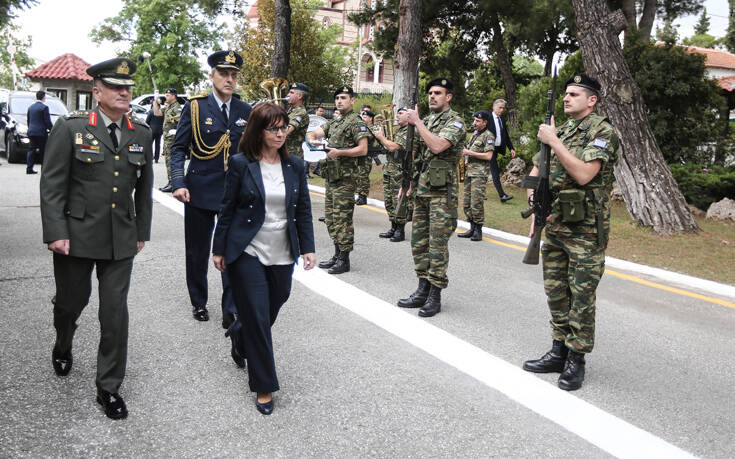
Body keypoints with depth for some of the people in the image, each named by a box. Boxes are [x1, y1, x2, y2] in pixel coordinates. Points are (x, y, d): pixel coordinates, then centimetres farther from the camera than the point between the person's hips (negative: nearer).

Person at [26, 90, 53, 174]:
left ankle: (29, 168, 2)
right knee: (43, 151, 1)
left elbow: (28, 120, 18)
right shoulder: (44, 107, -10)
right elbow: (47, 121, -12)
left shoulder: (30, 107, 12)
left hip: (31, 132, 6)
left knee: (31, 150, 7)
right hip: (41, 132, -6)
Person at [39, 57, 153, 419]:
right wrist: (55, 233, -13)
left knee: (115, 311, 2)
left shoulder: (142, 134, 5)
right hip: (76, 234, -2)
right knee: (71, 300, 14)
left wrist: (142, 231, 13)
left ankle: (108, 387, 15)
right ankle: (62, 346, 49)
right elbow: (51, 184, -7)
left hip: (121, 239, 2)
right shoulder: (71, 127, -6)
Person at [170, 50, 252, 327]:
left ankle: (230, 309, 8)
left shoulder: (245, 111, 6)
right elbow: (178, 148, 0)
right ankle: (199, 302, 29)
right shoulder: (195, 107, -1)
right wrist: (178, 183, -13)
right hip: (200, 190, -1)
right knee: (197, 252, 11)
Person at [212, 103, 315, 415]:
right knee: (257, 319, -3)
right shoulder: (241, 164, -6)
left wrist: (308, 247, 3)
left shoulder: (295, 166, 4)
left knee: (272, 311, 15)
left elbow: (304, 210, 8)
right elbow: (227, 210, -1)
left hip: (282, 255, 4)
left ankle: (239, 336, 49)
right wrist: (219, 249, 0)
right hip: (247, 253, -4)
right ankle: (264, 387, 11)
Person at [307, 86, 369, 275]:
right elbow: (314, 133, 17)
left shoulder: (356, 122, -7)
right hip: (330, 176, 9)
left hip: (345, 178, -9)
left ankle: (344, 260, -1)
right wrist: (313, 139, -6)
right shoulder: (333, 121, 19)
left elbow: (363, 149, -15)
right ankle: (337, 255, 22)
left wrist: (339, 152, -20)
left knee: (342, 219, -7)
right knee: (330, 217, 13)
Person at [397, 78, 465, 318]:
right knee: (419, 242, 10)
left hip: (441, 192, -8)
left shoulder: (455, 122, -7)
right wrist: (409, 182, 14)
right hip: (421, 190, 8)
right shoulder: (426, 121, 16)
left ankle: (435, 296, 3)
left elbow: (437, 146, -25)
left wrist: (417, 122, -16)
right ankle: (422, 290, 20)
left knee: (437, 244, -4)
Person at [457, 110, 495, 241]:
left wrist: (469, 152, -15)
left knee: (476, 203, -11)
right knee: (466, 203, 9)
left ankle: (478, 230, -2)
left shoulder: (488, 136, -7)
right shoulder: (474, 134, 20)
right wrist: (463, 154, 9)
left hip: (479, 173, -9)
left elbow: (488, 156, -16)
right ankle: (472, 228, 18)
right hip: (468, 172, 9)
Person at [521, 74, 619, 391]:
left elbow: (584, 174, -23)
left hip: (585, 231, -7)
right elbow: (536, 173, 17)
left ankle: (576, 360, 10)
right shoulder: (561, 131, 13)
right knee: (556, 292, 13)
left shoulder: (602, 132, -9)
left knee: (581, 297, 0)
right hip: (555, 225, 8)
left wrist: (554, 141, -18)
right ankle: (558, 353, 24)